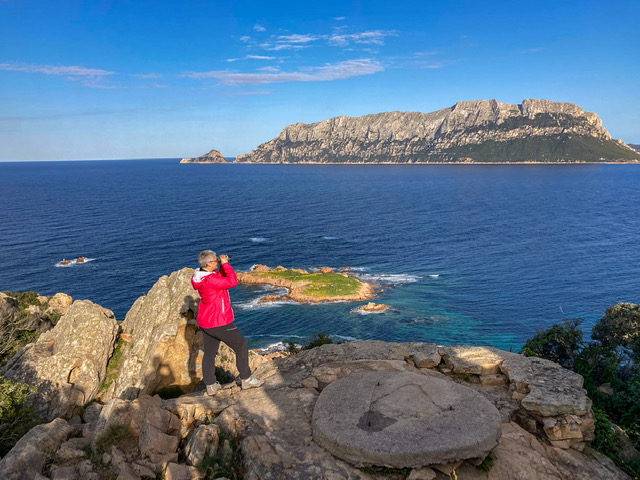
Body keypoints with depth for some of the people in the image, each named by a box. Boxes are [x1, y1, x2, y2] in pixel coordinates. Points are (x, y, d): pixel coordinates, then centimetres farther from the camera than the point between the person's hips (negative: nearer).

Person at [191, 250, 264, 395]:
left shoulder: (200, 277, 3)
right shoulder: (210, 280, -26)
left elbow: (221, 278, 16)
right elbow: (233, 282, -26)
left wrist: (223, 266, 1)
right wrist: (226, 264, -19)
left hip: (205, 322, 9)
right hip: (219, 322, -9)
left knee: (209, 353, 15)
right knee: (242, 345, 6)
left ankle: (210, 386, 23)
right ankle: (246, 379, 16)